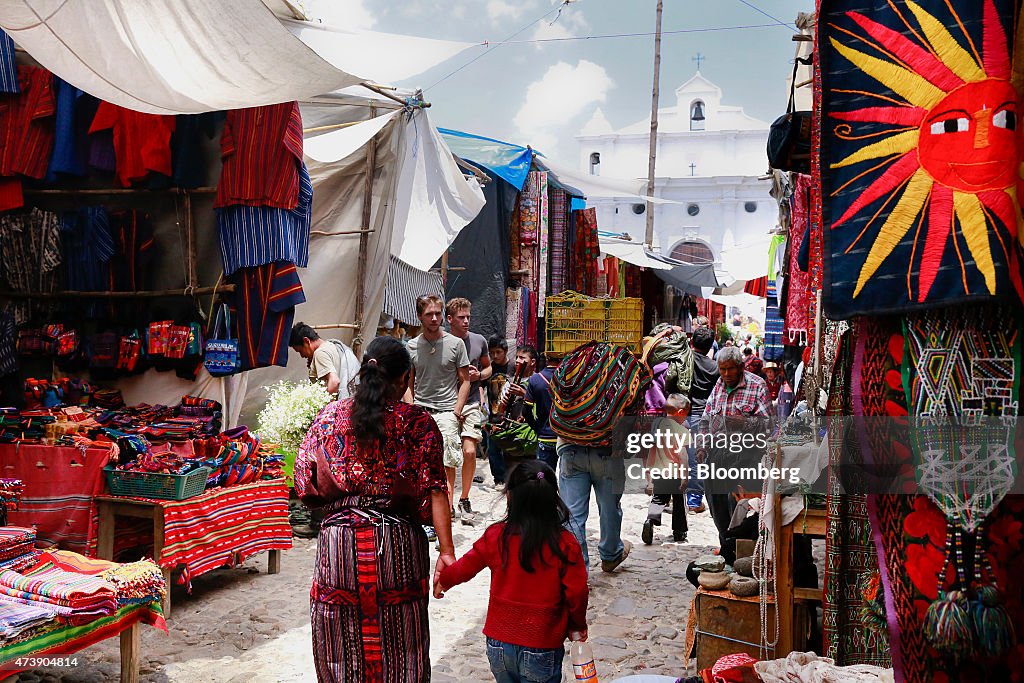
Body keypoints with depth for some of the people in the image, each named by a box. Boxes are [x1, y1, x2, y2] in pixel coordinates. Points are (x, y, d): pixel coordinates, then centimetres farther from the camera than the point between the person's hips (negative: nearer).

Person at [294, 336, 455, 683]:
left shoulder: (330, 416, 3)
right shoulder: (417, 421, -5)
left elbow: (305, 484, 4)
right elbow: (434, 490, -12)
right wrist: (446, 552, -13)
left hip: (338, 540, 2)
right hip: (398, 542, -2)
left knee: (340, 652, 15)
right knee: (398, 650, 13)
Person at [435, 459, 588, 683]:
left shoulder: (495, 537, -8)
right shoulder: (565, 544, -15)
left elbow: (465, 567, 6)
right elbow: (576, 593, -9)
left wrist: (444, 581, 28)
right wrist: (578, 626, 11)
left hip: (498, 645, 3)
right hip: (541, 648, -3)